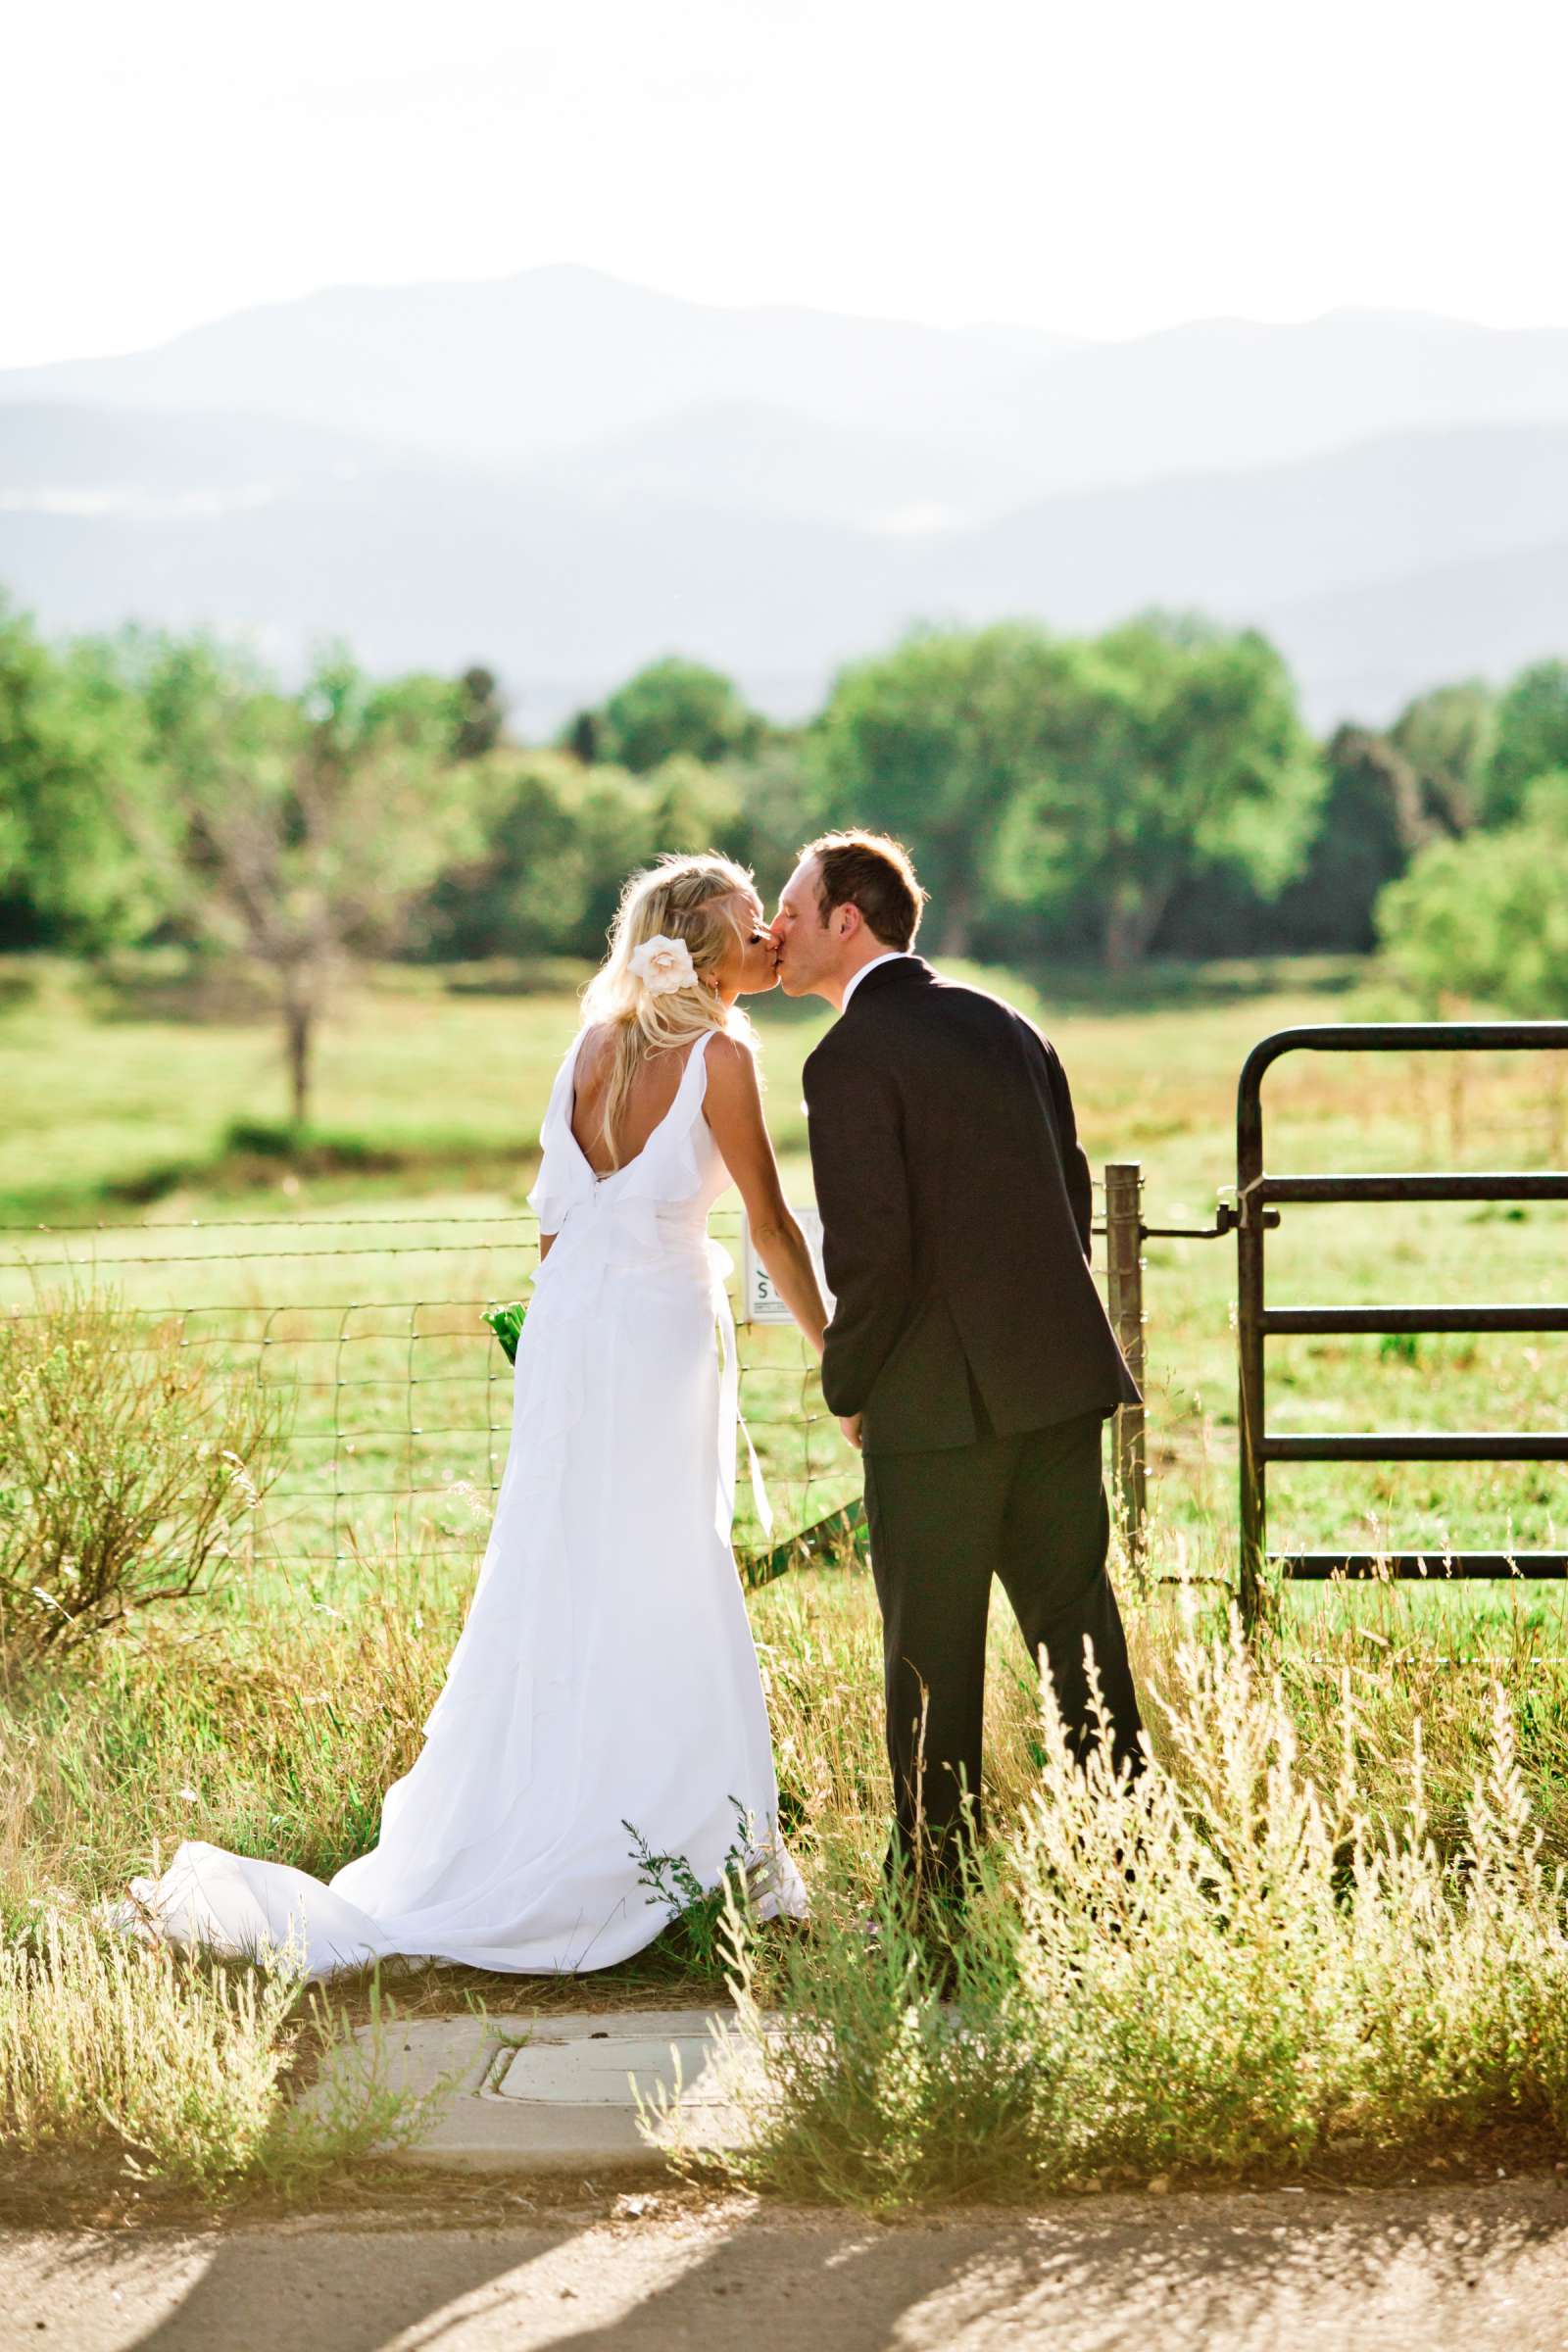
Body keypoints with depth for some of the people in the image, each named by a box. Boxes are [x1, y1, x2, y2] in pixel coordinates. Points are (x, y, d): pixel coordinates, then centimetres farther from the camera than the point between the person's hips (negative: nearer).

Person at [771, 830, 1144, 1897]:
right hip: (1059, 1375, 7)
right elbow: (1071, 1183, 14)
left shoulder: (851, 1057, -11)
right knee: (1075, 1618, 12)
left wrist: (848, 1386, -4)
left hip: (936, 1400, -7)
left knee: (933, 1651, 3)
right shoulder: (1002, 1023, 11)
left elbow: (872, 1245, -17)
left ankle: (937, 1879, 9)